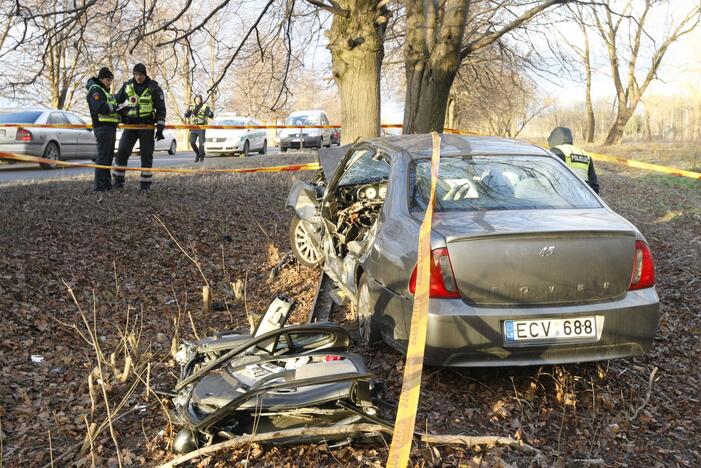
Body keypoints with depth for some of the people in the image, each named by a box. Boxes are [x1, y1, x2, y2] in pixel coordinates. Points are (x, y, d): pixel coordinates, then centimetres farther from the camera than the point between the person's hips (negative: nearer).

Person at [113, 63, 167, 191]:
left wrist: (160, 128, -9)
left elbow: (161, 109, -3)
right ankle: (118, 180, 7)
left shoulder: (154, 88, -4)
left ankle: (145, 184, 10)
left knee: (146, 155, 2)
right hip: (130, 125, 3)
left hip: (147, 126, -3)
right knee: (122, 152, -3)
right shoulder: (127, 85, 4)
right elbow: (118, 99, 20)